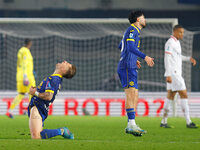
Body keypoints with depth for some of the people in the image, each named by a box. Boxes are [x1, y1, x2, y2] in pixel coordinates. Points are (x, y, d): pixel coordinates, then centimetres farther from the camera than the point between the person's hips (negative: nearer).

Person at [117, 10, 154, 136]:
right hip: (127, 67, -11)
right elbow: (131, 47, -24)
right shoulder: (132, 30, -8)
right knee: (131, 93, -17)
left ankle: (131, 126, 8)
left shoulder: (134, 31, 23)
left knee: (134, 95, 8)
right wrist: (145, 57, -31)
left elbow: (121, 46, 35)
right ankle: (132, 125, -23)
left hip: (130, 68, 11)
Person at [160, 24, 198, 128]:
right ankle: (188, 122, -11)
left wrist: (189, 59, 15)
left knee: (171, 96, 9)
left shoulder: (177, 42, 17)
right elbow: (167, 59, -20)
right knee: (184, 95, -10)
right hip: (173, 73, -10)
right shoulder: (170, 43, -14)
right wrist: (168, 75, -25)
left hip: (176, 73, 10)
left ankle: (163, 122, 10)